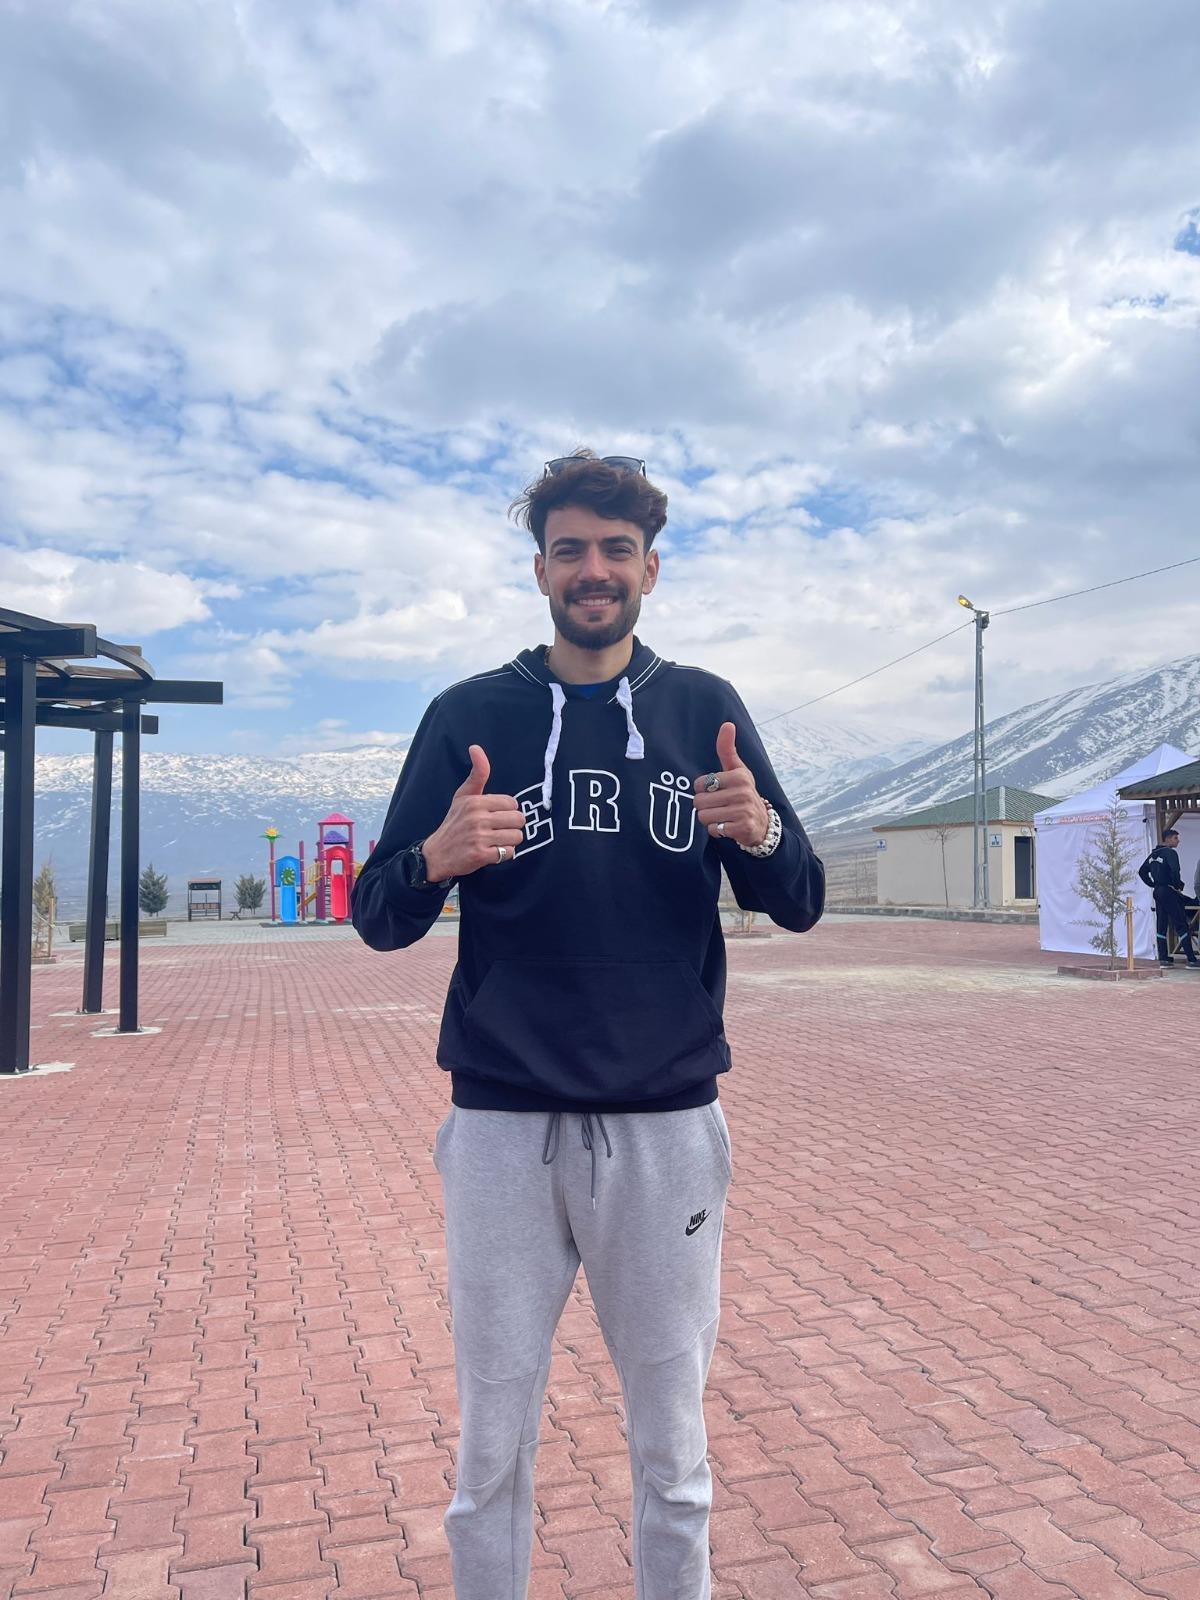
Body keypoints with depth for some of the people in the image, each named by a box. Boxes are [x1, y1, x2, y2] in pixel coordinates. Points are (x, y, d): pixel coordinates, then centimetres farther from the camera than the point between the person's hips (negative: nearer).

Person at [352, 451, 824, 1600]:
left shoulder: (703, 710, 5)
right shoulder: (470, 715, 3)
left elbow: (799, 906, 4)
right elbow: (378, 919, 2)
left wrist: (758, 830, -17)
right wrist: (441, 856, -20)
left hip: (667, 1126, 1)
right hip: (502, 1126, 0)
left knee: (672, 1450, 14)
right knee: (491, 1454, 13)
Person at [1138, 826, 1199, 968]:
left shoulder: (1153, 854, 14)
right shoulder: (1170, 852, -12)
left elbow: (1141, 871, 18)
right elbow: (1175, 871, -27)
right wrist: (1179, 885, -12)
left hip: (1158, 891, 8)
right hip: (1168, 891, -8)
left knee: (1161, 925, 9)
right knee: (1181, 925, -6)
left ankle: (1163, 958, 9)